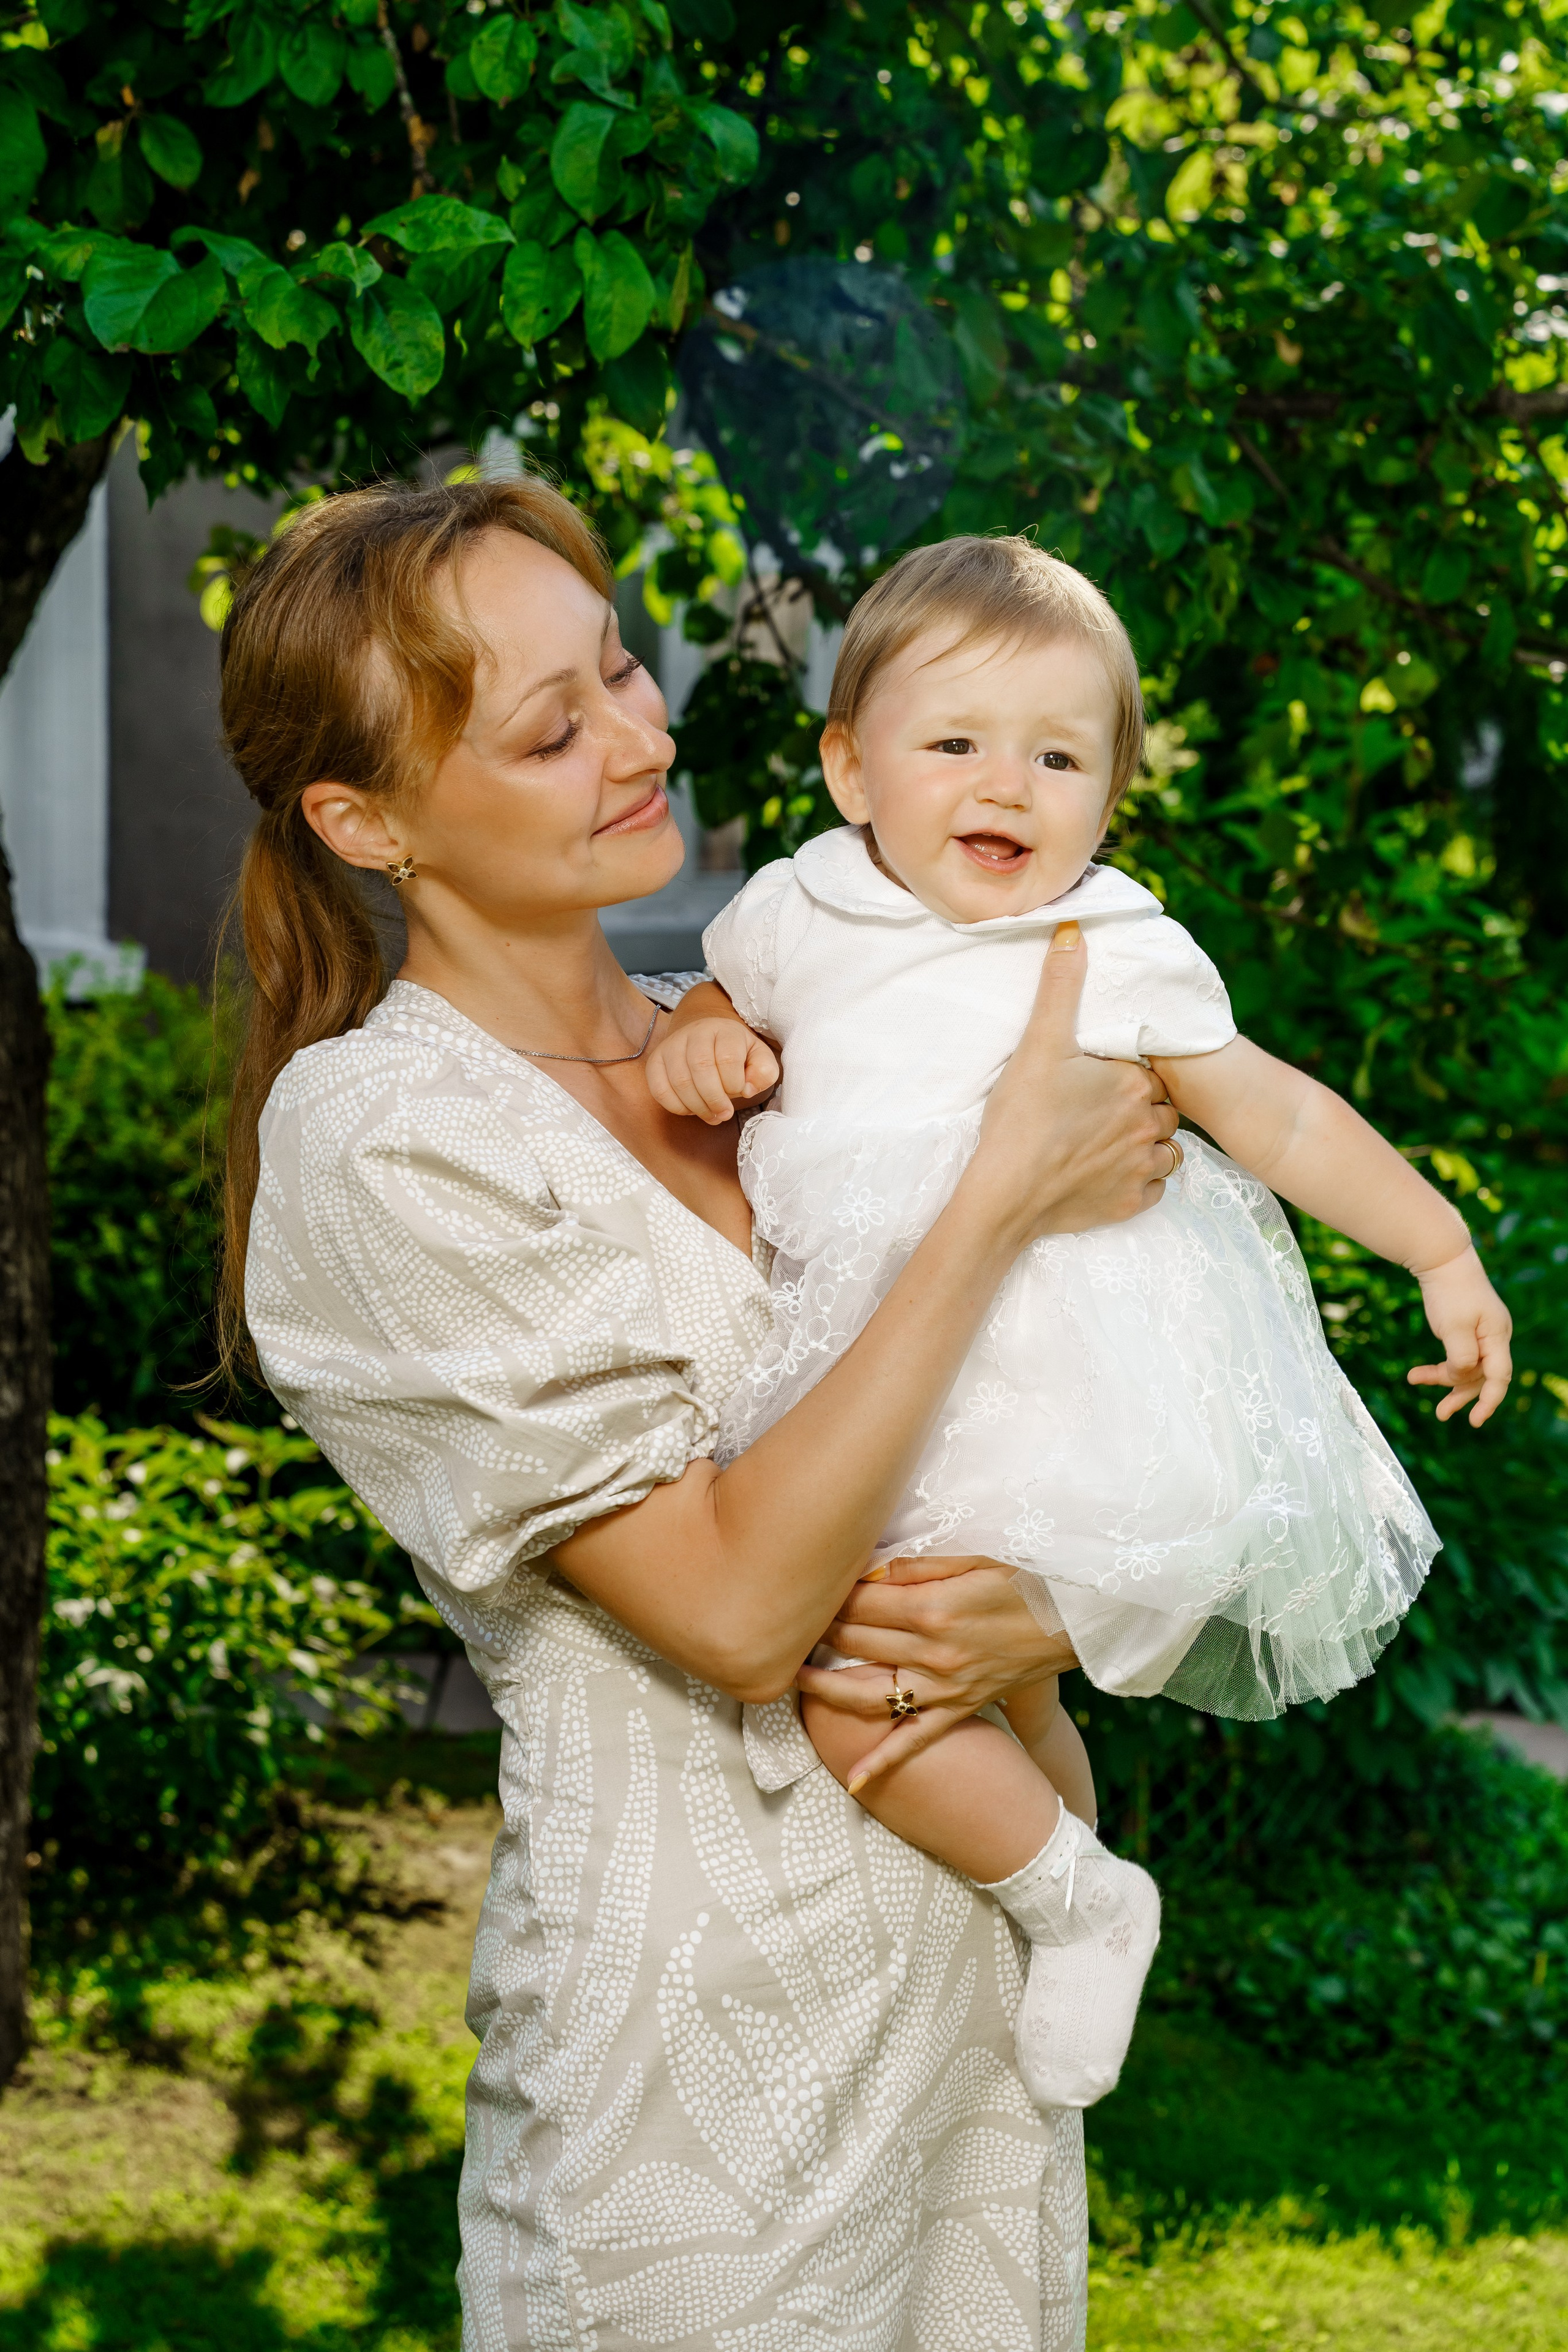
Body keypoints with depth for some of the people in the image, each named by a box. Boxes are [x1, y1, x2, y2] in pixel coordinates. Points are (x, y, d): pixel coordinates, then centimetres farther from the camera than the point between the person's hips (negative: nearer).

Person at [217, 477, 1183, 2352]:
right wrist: (1009, 1190, -19)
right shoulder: (379, 1137, -15)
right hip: (718, 2038, -6)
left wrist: (1042, 1615, -13)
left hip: (983, 1948, 6)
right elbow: (732, 1604, -21)